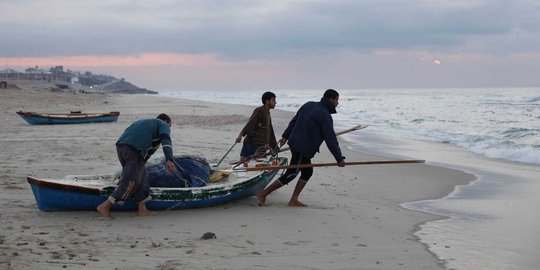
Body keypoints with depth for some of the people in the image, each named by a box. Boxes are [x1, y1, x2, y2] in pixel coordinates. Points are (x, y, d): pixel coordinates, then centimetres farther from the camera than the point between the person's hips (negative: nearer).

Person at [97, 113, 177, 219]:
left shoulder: (143, 122, 39)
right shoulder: (163, 125, 17)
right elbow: (165, 139, -6)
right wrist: (169, 160, -20)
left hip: (120, 146, 8)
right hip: (134, 150, -8)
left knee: (141, 176, 18)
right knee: (130, 183, -4)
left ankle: (142, 210, 19)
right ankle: (104, 206, -5)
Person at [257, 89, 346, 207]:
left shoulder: (309, 105, 9)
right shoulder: (325, 116, -15)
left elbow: (294, 121, 16)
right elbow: (330, 139, -17)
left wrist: (286, 136, 25)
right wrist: (339, 159, -13)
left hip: (295, 143, 9)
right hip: (302, 148, -9)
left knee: (307, 172, 16)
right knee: (290, 175, -2)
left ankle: (294, 200, 18)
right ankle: (263, 194, 1)